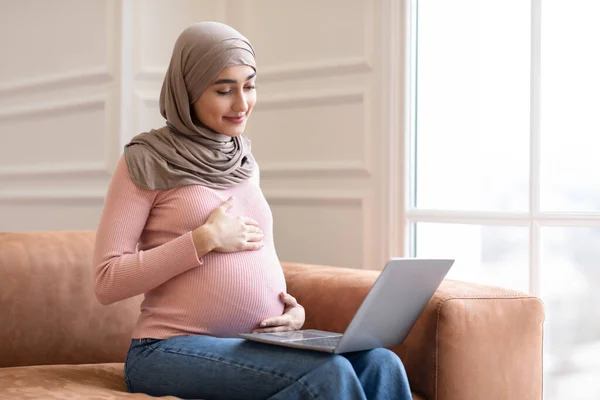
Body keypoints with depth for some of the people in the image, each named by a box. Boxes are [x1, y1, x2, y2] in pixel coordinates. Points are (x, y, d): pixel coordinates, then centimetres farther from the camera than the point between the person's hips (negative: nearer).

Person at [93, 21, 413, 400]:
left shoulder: (245, 163, 16)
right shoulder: (146, 162, -2)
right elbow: (108, 282, -8)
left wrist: (291, 307, 1)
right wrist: (206, 239, -13)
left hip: (256, 345, 6)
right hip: (174, 349, -6)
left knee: (380, 365, -21)